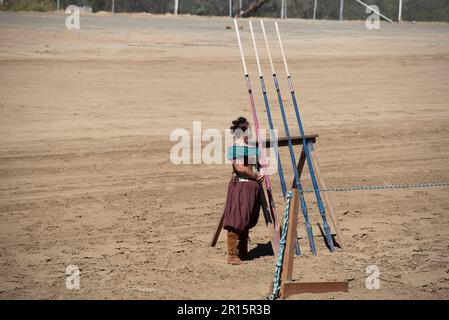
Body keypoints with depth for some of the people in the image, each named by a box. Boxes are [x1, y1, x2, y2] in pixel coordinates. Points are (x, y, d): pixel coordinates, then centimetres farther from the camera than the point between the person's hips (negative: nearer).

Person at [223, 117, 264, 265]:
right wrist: (256, 175, -11)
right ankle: (232, 255, -8)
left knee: (247, 222, 12)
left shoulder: (253, 148, 15)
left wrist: (262, 172, -5)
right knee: (236, 221, -9)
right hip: (240, 185, -8)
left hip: (253, 186, 8)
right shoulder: (234, 149, -10)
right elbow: (240, 168, -19)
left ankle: (243, 253, 19)